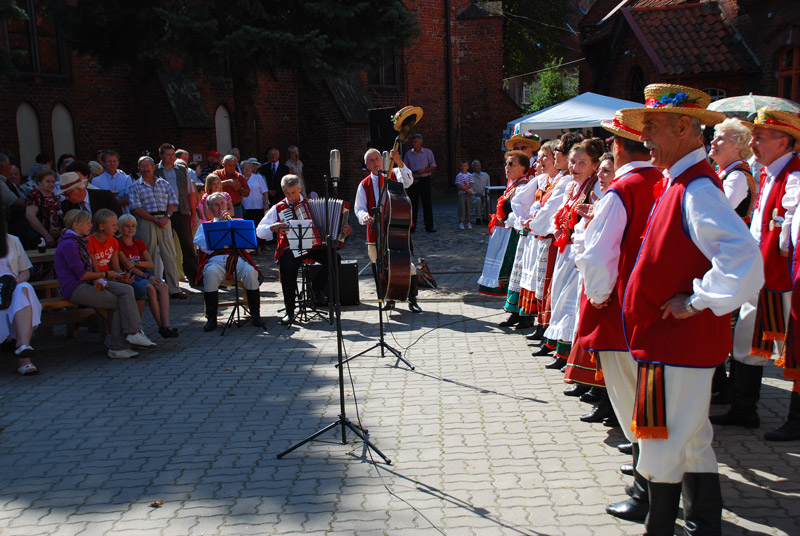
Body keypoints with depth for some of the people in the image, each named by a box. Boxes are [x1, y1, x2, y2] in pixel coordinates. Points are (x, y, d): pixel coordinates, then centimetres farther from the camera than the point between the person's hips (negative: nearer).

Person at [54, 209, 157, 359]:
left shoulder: (79, 241, 21)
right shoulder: (68, 244, -11)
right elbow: (81, 274, -15)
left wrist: (99, 280, -3)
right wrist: (105, 275, -4)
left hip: (87, 284, 9)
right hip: (75, 288, -9)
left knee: (126, 290, -13)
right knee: (119, 303, -18)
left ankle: (134, 333, -21)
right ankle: (116, 347, -15)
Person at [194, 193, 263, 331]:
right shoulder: (205, 226, 22)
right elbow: (206, 247, 1)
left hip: (237, 259, 1)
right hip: (215, 260, -1)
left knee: (250, 272, -32)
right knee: (210, 273, -36)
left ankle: (255, 315, -18)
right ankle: (211, 318, -25)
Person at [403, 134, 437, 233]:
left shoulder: (428, 152, 3)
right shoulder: (408, 153, 8)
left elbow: (433, 167, 1)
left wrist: (423, 171, -16)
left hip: (425, 180, -2)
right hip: (413, 181, 2)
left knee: (427, 203, -2)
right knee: (413, 204, 1)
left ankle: (429, 227, 1)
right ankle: (412, 226, 7)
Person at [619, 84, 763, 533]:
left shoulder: (697, 189, -21)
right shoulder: (682, 182, 10)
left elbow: (743, 256, -34)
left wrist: (698, 301, -24)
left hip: (678, 344, -10)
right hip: (681, 341, 10)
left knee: (663, 452, 1)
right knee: (693, 445, 18)